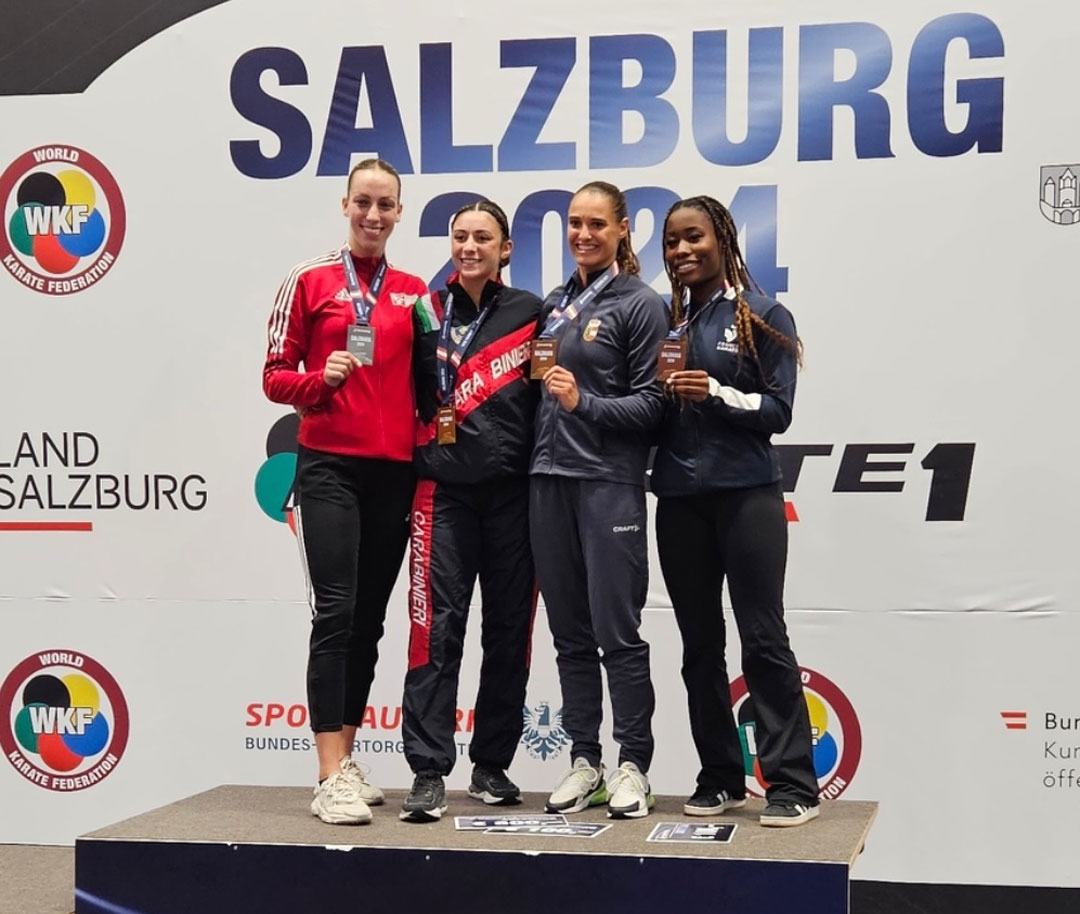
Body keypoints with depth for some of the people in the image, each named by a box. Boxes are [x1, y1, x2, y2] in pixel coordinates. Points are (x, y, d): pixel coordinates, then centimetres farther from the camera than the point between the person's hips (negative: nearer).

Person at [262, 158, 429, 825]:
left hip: (395, 470, 4)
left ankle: (346, 762, 18)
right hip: (329, 465, -4)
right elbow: (276, 376, 0)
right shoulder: (310, 281, 1)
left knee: (370, 619, 8)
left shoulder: (415, 293, 12)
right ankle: (332, 779, -13)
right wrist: (321, 380, -18)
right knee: (336, 611, -14)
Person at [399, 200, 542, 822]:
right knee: (437, 629, -6)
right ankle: (429, 772, -2)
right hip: (445, 491, 0)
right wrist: (424, 448, 5)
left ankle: (493, 765, 17)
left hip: (514, 491, 0)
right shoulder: (427, 313, 9)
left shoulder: (530, 314, 6)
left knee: (509, 629, 5)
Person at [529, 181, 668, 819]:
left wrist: (583, 401, -17)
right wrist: (540, 374, 7)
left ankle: (633, 766, 4)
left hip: (610, 483, -6)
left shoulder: (640, 305, -1)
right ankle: (585, 761, 15)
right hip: (550, 479, 6)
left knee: (618, 631, -5)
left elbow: (651, 403, -7)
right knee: (571, 633, 8)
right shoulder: (555, 304, 18)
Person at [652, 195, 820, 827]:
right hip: (680, 497, 5)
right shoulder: (665, 318, 12)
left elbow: (778, 411, -5)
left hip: (746, 493, -5)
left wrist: (715, 392, -17)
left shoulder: (763, 316, 1)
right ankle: (721, 778, 16)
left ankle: (794, 783, -3)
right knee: (700, 643, 8)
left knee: (763, 635, -7)